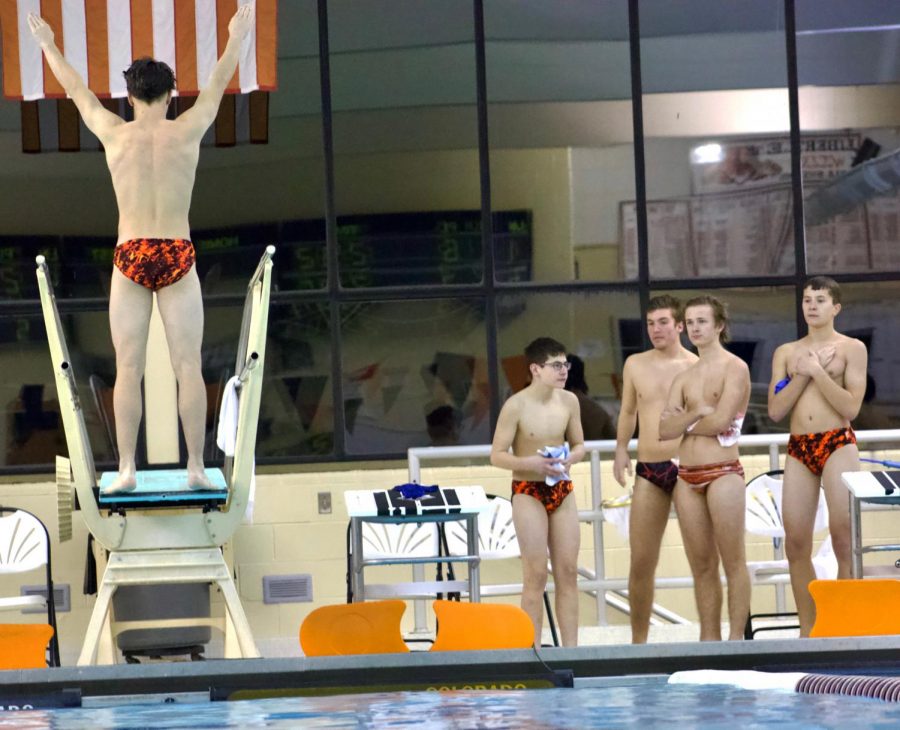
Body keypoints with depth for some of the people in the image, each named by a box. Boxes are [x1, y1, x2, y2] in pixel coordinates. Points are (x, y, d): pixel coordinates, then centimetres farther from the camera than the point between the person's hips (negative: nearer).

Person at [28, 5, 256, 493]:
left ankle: (127, 468, -4)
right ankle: (196, 468, -2)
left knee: (127, 369, 1)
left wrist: (48, 46, 30)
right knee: (188, 366, 1)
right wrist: (236, 39, 30)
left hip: (130, 257, 0)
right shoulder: (188, 131, -2)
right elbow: (217, 86, 14)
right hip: (178, 256, 0)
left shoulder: (115, 133, -1)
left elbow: (77, 91, 15)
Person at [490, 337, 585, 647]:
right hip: (529, 493, -5)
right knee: (536, 575, -4)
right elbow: (497, 455, -10)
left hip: (562, 490, 5)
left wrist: (572, 457, -10)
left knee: (568, 572, 5)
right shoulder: (516, 406, -14)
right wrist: (531, 463, -25)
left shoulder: (569, 401, 1)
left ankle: (571, 648, 10)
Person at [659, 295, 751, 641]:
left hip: (723, 473, -6)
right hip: (687, 476, 6)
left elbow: (721, 420, -14)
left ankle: (736, 637, -4)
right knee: (702, 566, 7)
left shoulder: (735, 368, -2)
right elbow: (665, 429, 5)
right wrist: (697, 412, -9)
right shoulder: (684, 377, 16)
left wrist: (683, 420, 0)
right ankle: (709, 639, 9)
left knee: (733, 561, -5)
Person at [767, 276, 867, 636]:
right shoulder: (786, 352, 14)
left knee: (844, 537, -12)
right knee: (796, 544, 1)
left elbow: (851, 407, -7)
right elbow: (775, 410, 5)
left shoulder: (851, 348, 3)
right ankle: (807, 631, 9)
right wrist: (804, 373, -4)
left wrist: (817, 371, -9)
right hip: (798, 449, 4)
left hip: (837, 444, -4)